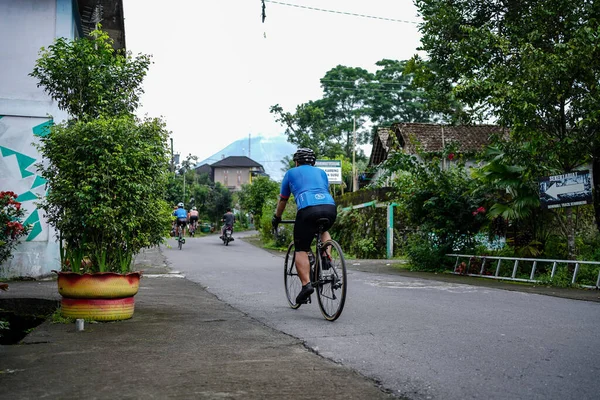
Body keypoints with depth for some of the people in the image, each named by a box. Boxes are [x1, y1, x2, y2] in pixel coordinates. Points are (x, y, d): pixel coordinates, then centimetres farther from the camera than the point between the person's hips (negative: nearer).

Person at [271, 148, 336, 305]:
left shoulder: (291, 173, 25)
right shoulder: (321, 172, 32)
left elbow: (282, 200, 32)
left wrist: (276, 218, 46)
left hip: (308, 209, -3)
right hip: (330, 208, 4)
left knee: (301, 250, 5)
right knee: (324, 230, 36)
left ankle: (306, 284, -12)